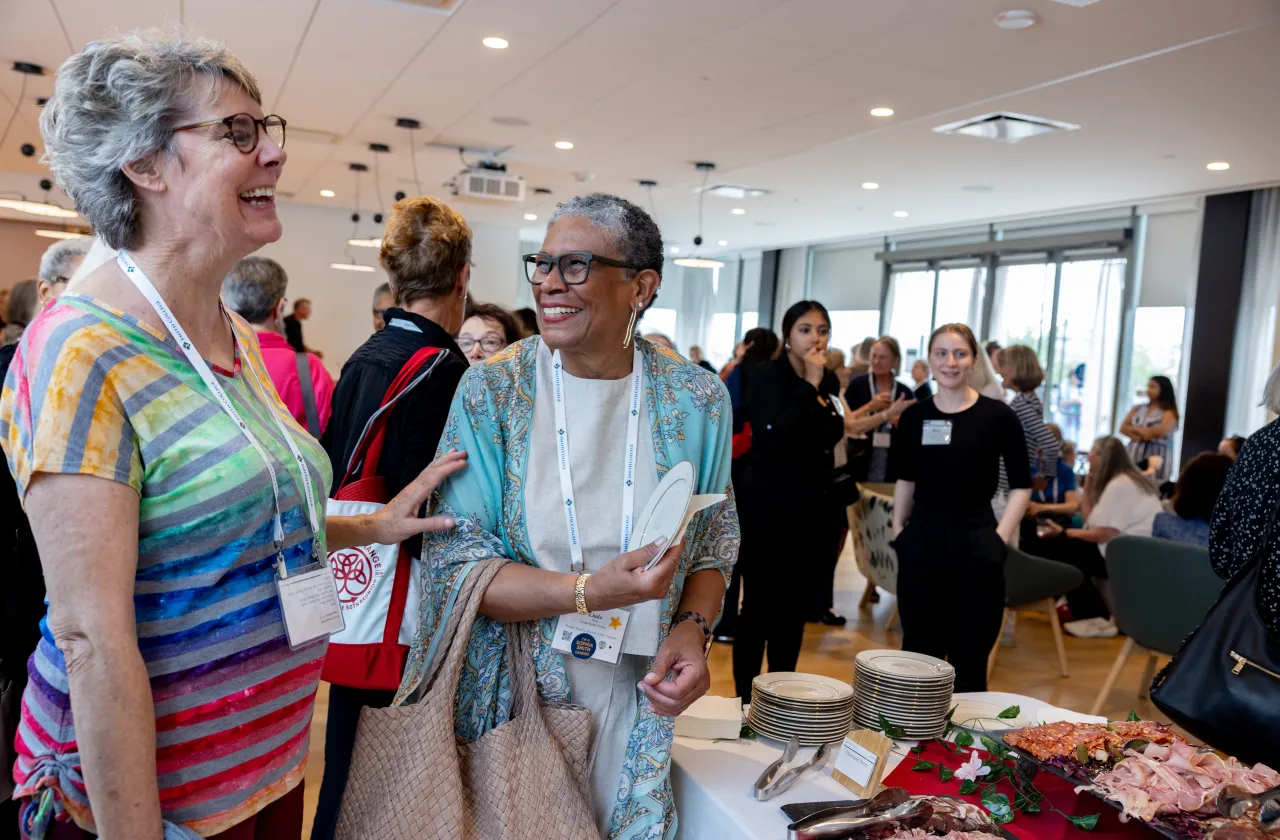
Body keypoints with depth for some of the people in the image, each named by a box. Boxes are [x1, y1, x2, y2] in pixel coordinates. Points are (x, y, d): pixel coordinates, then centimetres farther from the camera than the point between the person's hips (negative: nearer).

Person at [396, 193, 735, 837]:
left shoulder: (696, 401, -4)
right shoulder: (491, 392, -9)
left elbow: (714, 543, 8)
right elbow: (456, 563, -13)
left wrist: (693, 627, -11)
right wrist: (590, 593, -26)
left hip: (632, 702, 2)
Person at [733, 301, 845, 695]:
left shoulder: (829, 380, 10)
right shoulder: (767, 375, -8)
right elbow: (773, 435, -25)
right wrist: (810, 386, -19)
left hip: (814, 510, 6)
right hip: (770, 509, -6)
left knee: (796, 610, 13)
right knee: (759, 608, -1)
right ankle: (745, 698, 12)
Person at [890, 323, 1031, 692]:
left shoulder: (998, 416, -4)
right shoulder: (914, 416, 3)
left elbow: (1021, 486, 0)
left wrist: (1000, 538, -8)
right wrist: (898, 530, 8)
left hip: (975, 544, -2)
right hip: (920, 542, 3)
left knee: (969, 658, 6)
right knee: (918, 654, 11)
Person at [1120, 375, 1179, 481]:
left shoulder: (1169, 413, 0)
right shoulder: (1137, 409, 16)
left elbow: (1160, 432, -15)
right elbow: (1123, 428, 7)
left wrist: (1136, 429, -1)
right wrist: (1139, 437, -12)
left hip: (1156, 459, -5)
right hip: (1134, 456, 5)